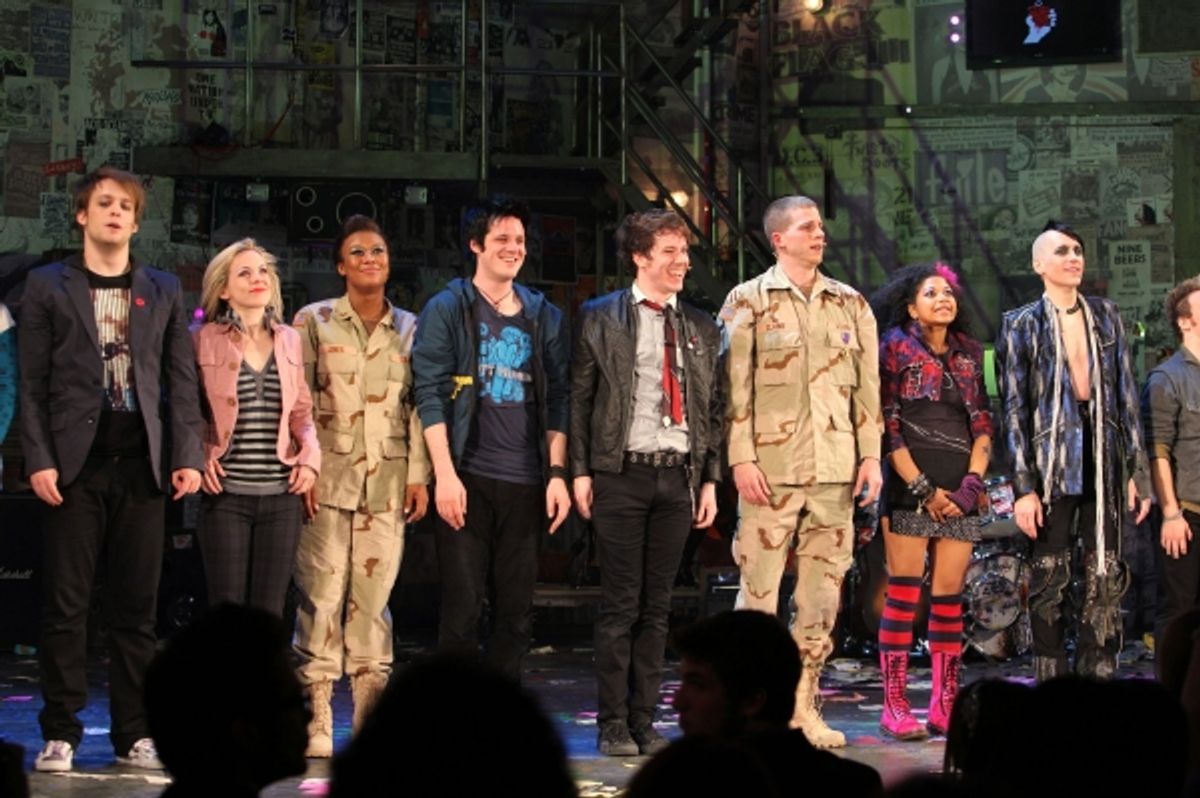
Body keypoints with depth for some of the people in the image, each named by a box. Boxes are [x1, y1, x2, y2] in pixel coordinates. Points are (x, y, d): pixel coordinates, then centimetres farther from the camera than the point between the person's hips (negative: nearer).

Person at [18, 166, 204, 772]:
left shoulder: (164, 291, 14)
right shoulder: (47, 286, 7)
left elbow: (181, 380, 9)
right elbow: (32, 383, 2)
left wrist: (187, 455, -2)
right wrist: (39, 460, -9)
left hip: (141, 464, 2)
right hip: (75, 464, -2)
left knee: (136, 606, 4)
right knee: (66, 604, -1)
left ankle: (134, 734, 8)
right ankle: (61, 733, 4)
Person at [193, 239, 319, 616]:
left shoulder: (288, 339, 11)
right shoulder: (204, 340, 0)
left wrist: (310, 457, 1)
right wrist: (198, 458, -10)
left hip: (282, 494, 3)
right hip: (226, 494, -3)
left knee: (269, 611, 4)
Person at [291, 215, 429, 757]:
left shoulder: (410, 329, 13)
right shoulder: (314, 321, 7)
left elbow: (419, 407, 11)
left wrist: (419, 474, 4)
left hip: (387, 483, 2)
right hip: (327, 479, -2)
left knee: (373, 600, 0)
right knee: (322, 598, -5)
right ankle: (317, 724, -1)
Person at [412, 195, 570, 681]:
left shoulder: (545, 317, 14)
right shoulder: (447, 309, 3)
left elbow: (558, 399, 13)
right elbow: (430, 392, -4)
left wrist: (557, 472, 3)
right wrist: (445, 473, -12)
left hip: (525, 483, 4)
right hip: (467, 479, -4)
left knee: (517, 612, 5)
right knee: (462, 609, -4)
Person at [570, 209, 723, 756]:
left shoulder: (702, 328, 13)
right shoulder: (599, 318, 2)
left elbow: (714, 409, 14)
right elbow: (579, 398, 1)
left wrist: (710, 479, 8)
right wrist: (580, 471, -6)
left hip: (679, 476, 4)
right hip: (622, 473, -3)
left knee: (657, 606, 7)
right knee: (621, 604, -1)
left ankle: (644, 721, 13)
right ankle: (613, 725, 6)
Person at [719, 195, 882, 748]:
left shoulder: (851, 304, 13)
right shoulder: (749, 302, 1)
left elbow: (869, 385, 12)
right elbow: (735, 386, -4)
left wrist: (871, 454, 5)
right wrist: (741, 458, -10)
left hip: (835, 470, 4)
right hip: (772, 468, -4)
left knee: (823, 591, 6)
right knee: (759, 588, -3)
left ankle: (803, 705, 15)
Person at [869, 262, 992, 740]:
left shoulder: (969, 354, 16)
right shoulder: (895, 348, 3)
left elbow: (983, 422, 14)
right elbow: (886, 425, -3)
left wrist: (973, 480, -2)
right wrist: (923, 488, -9)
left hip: (960, 492, 4)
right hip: (910, 487, -4)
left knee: (950, 598, 3)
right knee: (904, 594, -6)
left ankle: (944, 706, 6)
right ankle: (895, 706, -5)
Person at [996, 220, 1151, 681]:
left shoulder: (1106, 316, 12)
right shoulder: (1021, 325, 3)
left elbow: (1127, 396, 11)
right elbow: (1014, 410, -1)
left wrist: (1138, 470, 5)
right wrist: (1023, 486, -8)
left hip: (1102, 461, 3)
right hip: (1052, 463, -3)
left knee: (1106, 579, 0)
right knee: (1050, 581, 0)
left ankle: (1099, 679, 5)